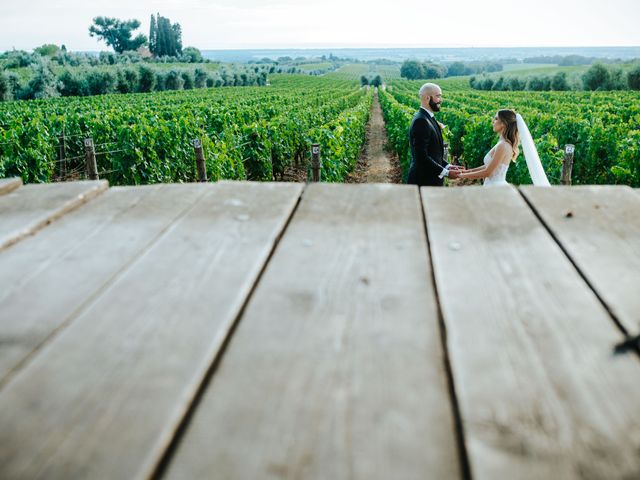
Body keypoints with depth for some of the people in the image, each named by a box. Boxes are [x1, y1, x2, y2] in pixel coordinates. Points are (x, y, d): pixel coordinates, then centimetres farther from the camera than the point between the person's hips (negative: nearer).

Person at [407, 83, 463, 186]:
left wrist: (447, 166, 5)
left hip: (431, 179, 10)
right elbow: (421, 156, -24)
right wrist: (446, 173, -20)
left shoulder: (428, 118, 13)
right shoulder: (420, 121, -18)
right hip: (423, 181, -10)